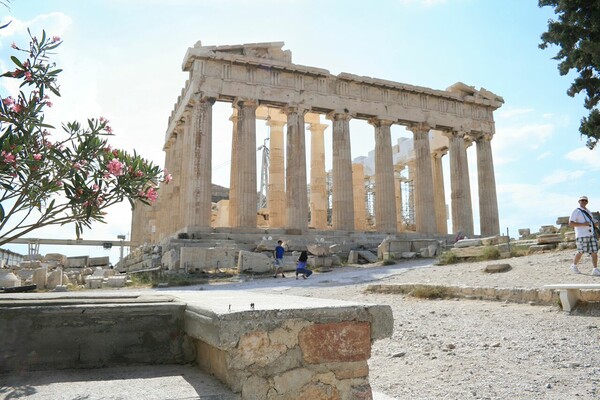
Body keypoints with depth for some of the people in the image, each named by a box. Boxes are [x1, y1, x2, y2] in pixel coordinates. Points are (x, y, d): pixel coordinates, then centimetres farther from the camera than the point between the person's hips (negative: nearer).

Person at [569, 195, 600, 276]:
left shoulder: (588, 211, 22)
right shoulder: (576, 211, 0)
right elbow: (570, 224, -8)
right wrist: (582, 224, -18)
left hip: (591, 234, 6)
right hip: (581, 235, -6)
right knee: (581, 252, -6)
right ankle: (574, 266, 15)